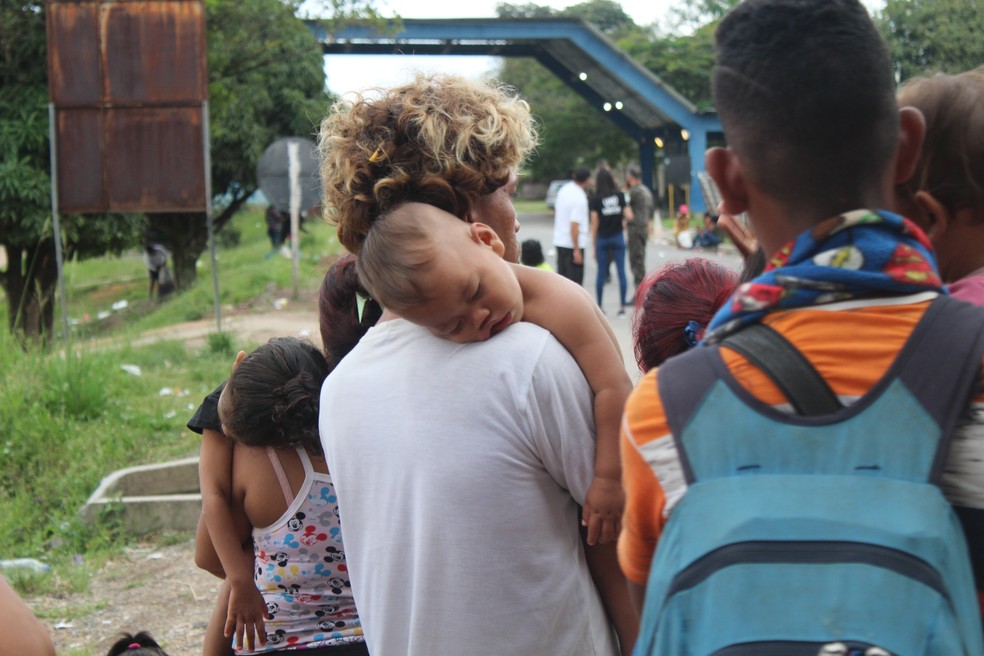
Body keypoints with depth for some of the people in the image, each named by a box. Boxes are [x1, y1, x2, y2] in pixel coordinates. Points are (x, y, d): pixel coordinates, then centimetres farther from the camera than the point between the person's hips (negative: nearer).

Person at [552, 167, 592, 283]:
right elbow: (574, 226, -23)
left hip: (559, 240, 8)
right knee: (575, 279, -1)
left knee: (562, 275, 15)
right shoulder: (580, 199, -21)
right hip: (573, 244, -8)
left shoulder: (564, 190, 4)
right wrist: (576, 250, -19)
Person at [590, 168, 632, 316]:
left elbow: (594, 223, -5)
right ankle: (622, 306, 1)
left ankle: (599, 307, 10)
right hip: (618, 237, 1)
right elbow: (629, 216, -5)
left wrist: (593, 244, 1)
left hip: (602, 238, -1)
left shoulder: (595, 199, -5)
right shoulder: (620, 196, -1)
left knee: (601, 272, 6)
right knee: (621, 271, 3)